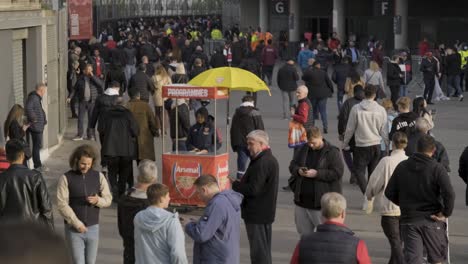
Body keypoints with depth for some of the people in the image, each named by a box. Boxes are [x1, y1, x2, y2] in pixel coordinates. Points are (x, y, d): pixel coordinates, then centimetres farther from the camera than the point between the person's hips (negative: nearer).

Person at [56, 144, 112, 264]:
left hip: (93, 227, 3)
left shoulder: (98, 176, 2)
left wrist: (98, 200, -19)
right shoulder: (66, 178, -8)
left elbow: (108, 199, 4)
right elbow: (62, 204, -13)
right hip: (73, 229, -3)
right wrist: (77, 223, -17)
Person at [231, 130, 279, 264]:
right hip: (266, 212, 10)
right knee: (264, 249, 18)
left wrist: (235, 185, -10)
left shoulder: (262, 163, -21)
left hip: (256, 214, -10)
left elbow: (253, 189, -24)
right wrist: (241, 183, 4)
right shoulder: (271, 159, 13)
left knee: (258, 252, -5)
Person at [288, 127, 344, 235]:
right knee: (303, 232, 16)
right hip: (302, 199, 6)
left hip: (321, 201, -6)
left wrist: (317, 173, -21)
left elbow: (337, 173, -15)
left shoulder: (332, 152, -8)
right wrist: (298, 170, -10)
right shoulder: (303, 149, 9)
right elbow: (292, 165, 14)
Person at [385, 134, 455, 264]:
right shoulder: (437, 168, -11)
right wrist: (445, 213, -11)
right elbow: (449, 193, -24)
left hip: (408, 220, 2)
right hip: (432, 220, -2)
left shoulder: (402, 167, 1)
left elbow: (389, 193, 4)